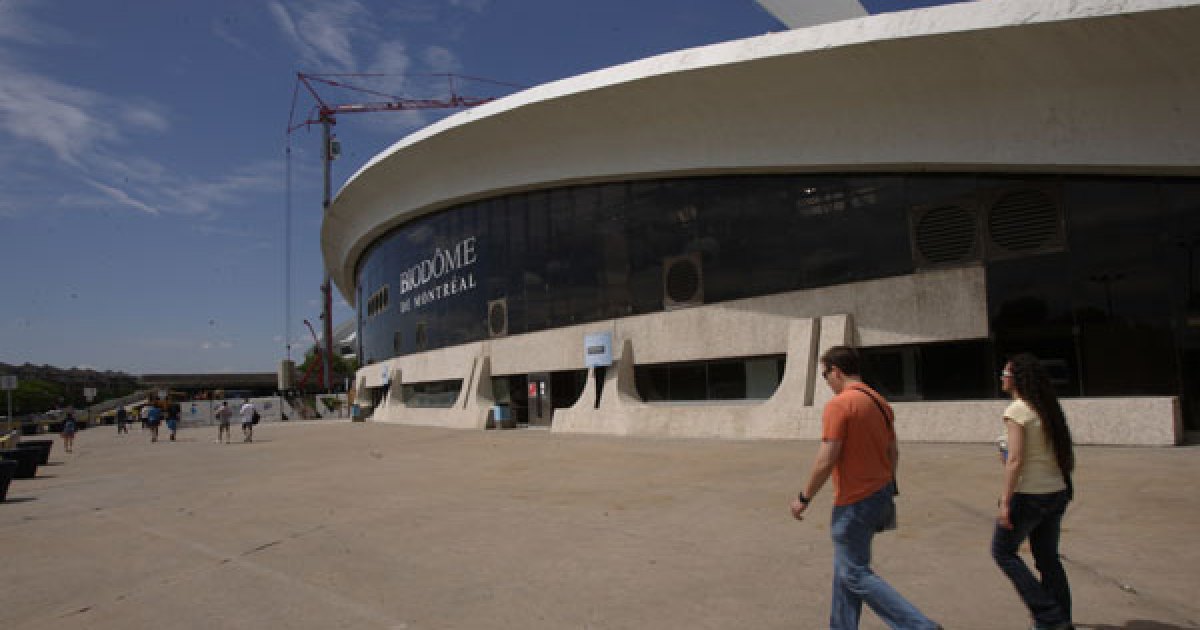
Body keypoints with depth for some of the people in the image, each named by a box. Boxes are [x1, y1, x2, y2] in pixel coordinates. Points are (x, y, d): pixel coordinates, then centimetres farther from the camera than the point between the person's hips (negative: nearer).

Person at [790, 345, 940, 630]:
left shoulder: (838, 405, -18)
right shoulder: (880, 402, 9)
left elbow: (826, 460, -21)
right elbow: (893, 453, 14)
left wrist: (803, 498, -10)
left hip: (854, 503, -9)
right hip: (881, 495, 9)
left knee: (855, 574, 1)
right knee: (845, 569, 19)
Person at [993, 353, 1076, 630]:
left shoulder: (1017, 411, -15)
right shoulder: (1048, 409, 7)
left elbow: (1015, 460, -21)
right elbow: (1066, 456, 10)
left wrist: (1005, 502, -18)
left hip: (1028, 495, -8)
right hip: (1058, 493, 8)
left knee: (1003, 552, 9)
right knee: (1048, 558, 17)